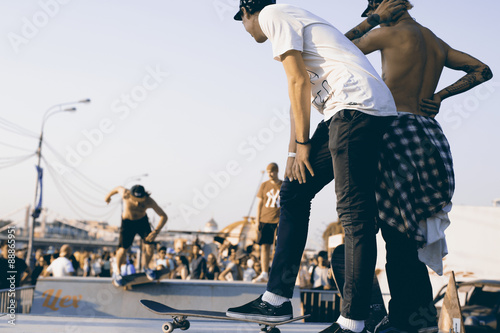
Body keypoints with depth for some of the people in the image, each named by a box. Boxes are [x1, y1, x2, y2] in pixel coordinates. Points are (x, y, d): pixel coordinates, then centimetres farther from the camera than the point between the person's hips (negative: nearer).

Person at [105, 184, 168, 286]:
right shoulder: (125, 194, -33)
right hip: (127, 222, -1)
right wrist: (109, 195, 14)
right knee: (123, 248, -9)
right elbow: (118, 188, -8)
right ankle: (117, 271, 19)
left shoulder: (149, 201, -32)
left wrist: (156, 231, -41)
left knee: (150, 246, -14)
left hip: (142, 221, 1)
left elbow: (164, 216, -28)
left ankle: (146, 267, 17)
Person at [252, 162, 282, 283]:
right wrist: (257, 219, 3)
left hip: (279, 220, -2)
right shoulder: (264, 185, 9)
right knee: (264, 246, 0)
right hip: (265, 220, 2)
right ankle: (264, 274, 2)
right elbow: (259, 203, 10)